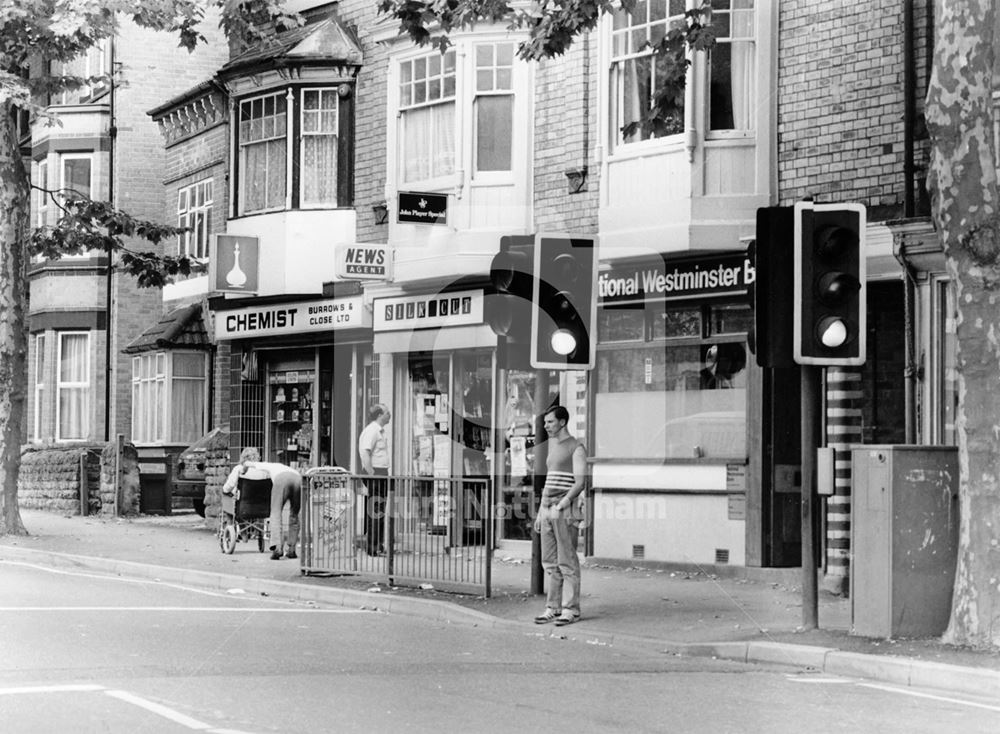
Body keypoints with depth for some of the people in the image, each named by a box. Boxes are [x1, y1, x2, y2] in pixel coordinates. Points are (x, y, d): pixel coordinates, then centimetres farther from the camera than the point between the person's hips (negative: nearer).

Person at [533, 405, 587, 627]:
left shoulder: (576, 448, -5)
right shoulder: (552, 446, 19)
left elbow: (580, 483, -13)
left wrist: (561, 506, -22)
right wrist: (541, 512, 18)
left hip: (565, 511, -8)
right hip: (547, 510, 8)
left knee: (567, 562, -7)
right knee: (550, 563, 7)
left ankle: (570, 610, -5)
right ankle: (553, 607, 11)